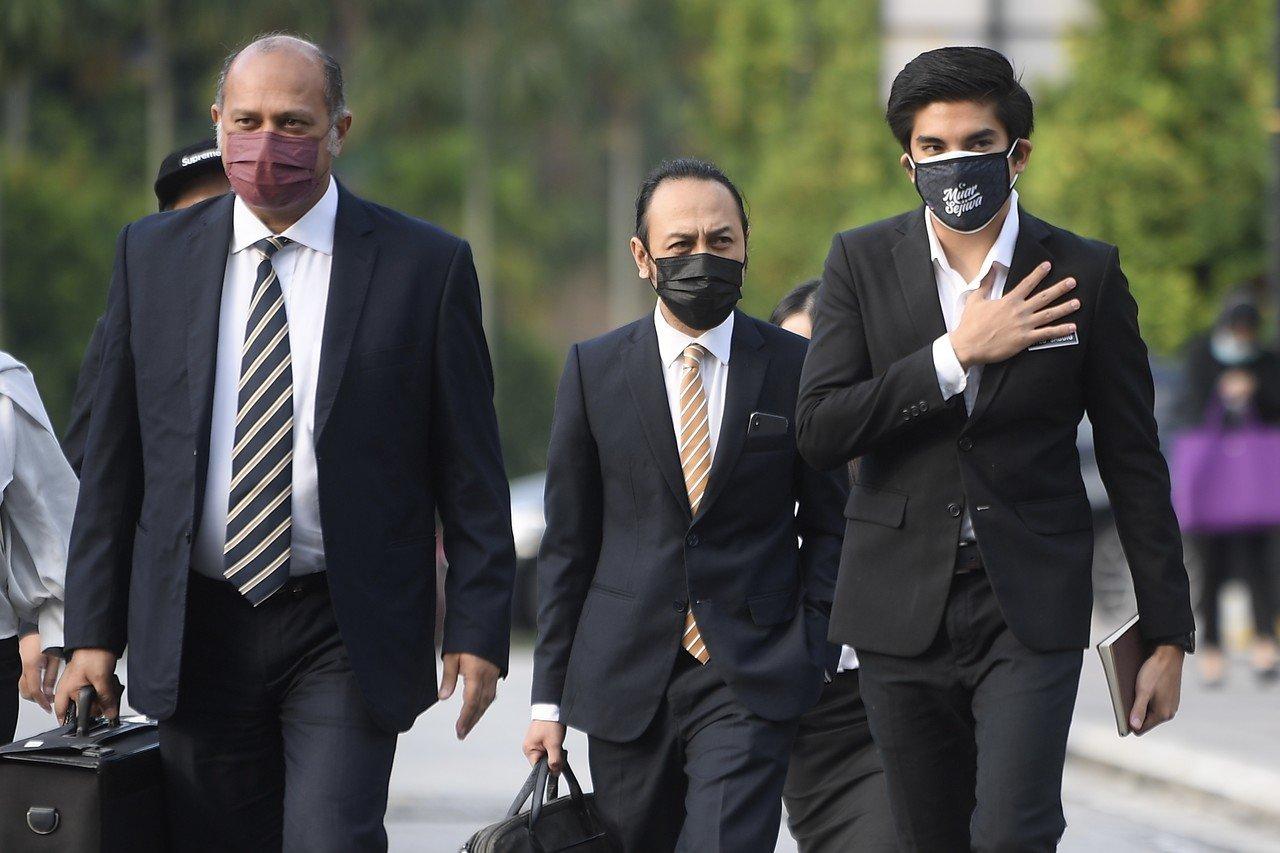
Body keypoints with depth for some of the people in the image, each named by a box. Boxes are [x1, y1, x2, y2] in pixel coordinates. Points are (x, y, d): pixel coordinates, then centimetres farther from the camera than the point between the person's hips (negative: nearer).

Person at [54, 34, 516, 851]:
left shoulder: (426, 264, -1)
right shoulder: (153, 255, 7)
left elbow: (471, 470, 1)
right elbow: (113, 460, 9)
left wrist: (479, 628, -5)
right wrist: (93, 631, 5)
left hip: (345, 635, -3)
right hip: (197, 631, 3)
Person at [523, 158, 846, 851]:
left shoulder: (797, 368, 3)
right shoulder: (594, 370, 5)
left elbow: (827, 526, 9)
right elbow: (567, 542, 7)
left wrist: (810, 656, -2)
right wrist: (550, 696, 4)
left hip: (752, 684, -2)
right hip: (626, 682, 2)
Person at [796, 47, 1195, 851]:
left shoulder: (1085, 273, 0)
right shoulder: (862, 262, 3)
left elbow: (1134, 462, 3)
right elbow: (819, 429, -8)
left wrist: (1168, 635, 3)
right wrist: (957, 353, -16)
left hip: (1030, 609, -2)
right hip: (905, 610, 2)